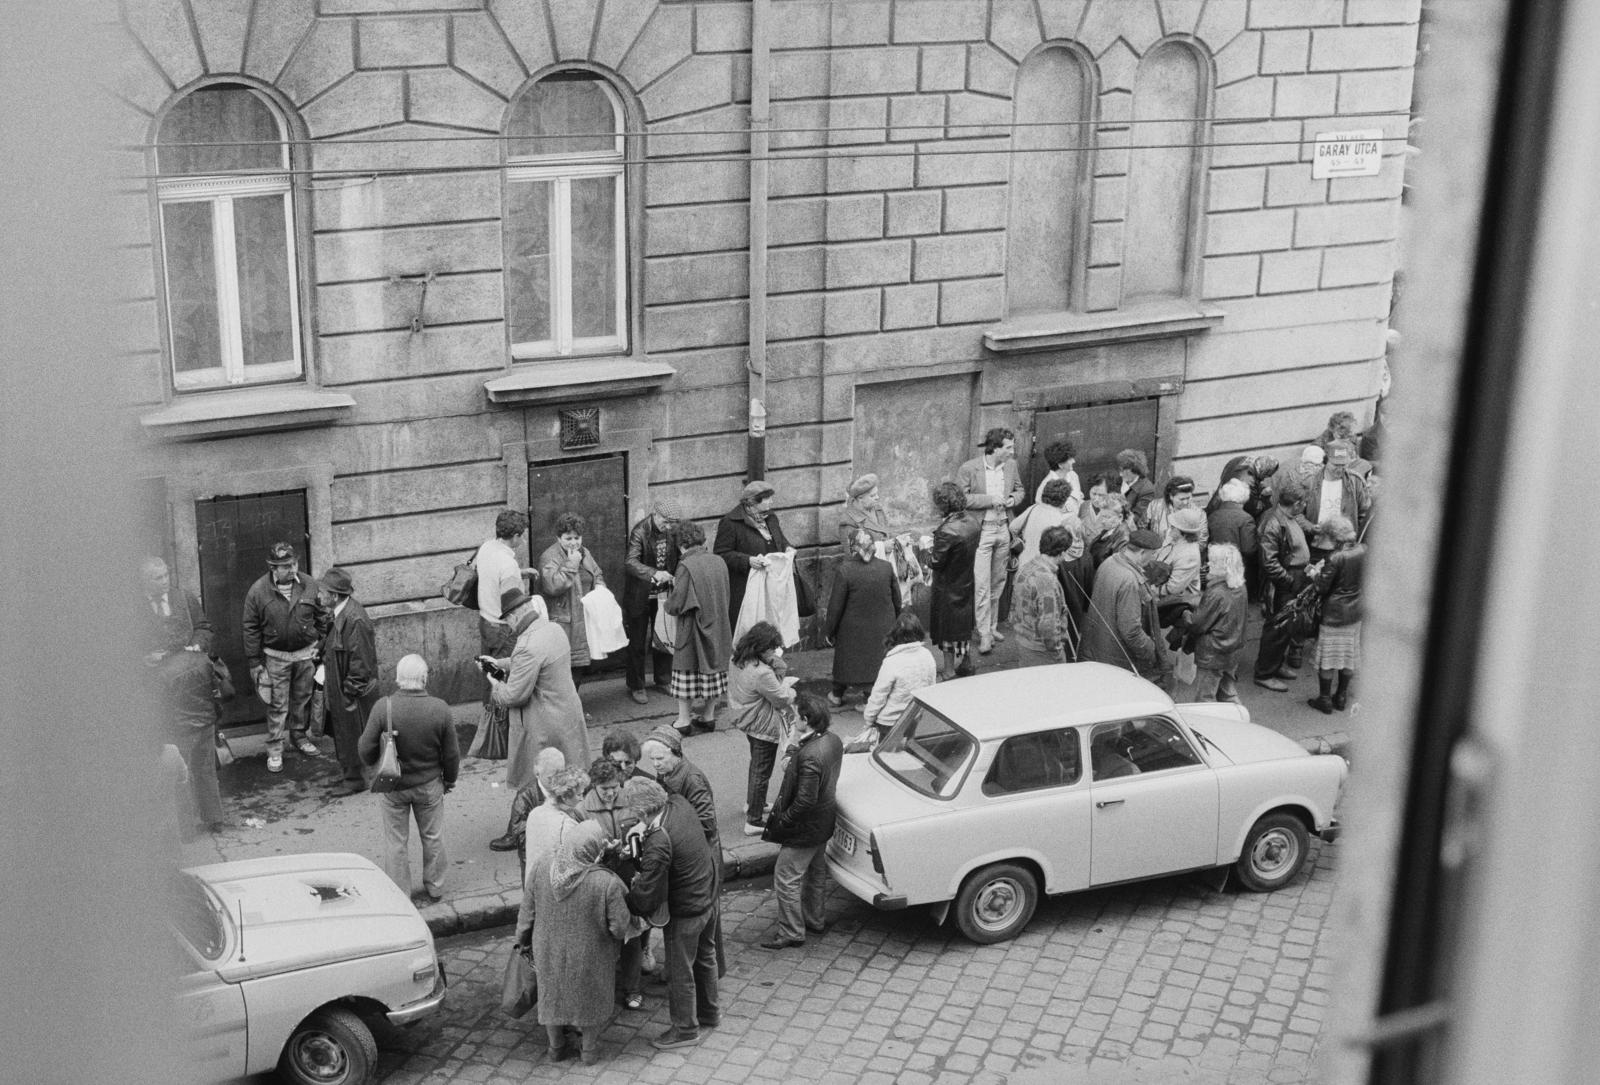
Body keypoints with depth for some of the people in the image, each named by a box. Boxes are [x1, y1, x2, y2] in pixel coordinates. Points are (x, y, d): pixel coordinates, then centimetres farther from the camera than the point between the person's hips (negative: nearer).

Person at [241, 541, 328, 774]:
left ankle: (299, 735, 37)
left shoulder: (309, 585, -6)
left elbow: (322, 617, 5)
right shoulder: (258, 592, -13)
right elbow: (250, 629, -6)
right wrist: (254, 662, -6)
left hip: (306, 654, 3)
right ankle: (274, 750, 10)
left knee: (302, 699, 17)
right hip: (276, 657, -3)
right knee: (277, 705, 0)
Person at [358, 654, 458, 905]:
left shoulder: (383, 707, -21)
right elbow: (451, 754, -7)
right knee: (432, 838, 21)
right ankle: (435, 888, 36)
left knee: (396, 842, 15)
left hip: (393, 787, -1)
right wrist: (449, 779, 12)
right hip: (429, 785, 1)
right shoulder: (440, 709, -18)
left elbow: (366, 752, -14)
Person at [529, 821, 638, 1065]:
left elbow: (529, 908, -6)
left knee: (553, 994, 27)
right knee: (590, 999, 25)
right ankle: (589, 1050, 42)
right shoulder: (607, 883, -32)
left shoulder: (540, 869, -23)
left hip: (550, 953, 3)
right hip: (589, 957, -2)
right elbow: (620, 928, -22)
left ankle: (556, 1047, 46)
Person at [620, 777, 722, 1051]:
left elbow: (648, 899, -28)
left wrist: (628, 900, -8)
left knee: (680, 972, 13)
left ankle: (685, 1029, 30)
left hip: (685, 912, -8)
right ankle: (708, 1011, 48)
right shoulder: (679, 804, -14)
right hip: (709, 895, 9)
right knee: (705, 956, 28)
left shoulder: (658, 844, -36)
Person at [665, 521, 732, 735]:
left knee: (687, 673, 4)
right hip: (718, 628, 6)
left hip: (692, 630, -6)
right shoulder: (719, 563, 0)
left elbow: (675, 606, -17)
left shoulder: (686, 567, -18)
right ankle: (708, 716, 22)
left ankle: (684, 720, 7)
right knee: (713, 669, 14)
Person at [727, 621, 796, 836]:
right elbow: (782, 699, -21)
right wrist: (792, 691, 0)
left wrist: (776, 663, -8)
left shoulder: (737, 662, -5)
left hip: (748, 721, 10)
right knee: (762, 772, 3)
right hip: (764, 728, -10)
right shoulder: (761, 673, -33)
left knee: (756, 765, 29)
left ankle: (753, 804, 48)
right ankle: (754, 821, 12)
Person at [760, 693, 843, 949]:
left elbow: (805, 800, -31)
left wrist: (781, 821, -17)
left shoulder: (809, 757, -33)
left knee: (786, 878, 4)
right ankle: (816, 920, 41)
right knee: (815, 872, 25)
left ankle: (791, 934, 14)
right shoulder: (833, 741, -4)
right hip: (823, 823, 9)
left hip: (804, 829, -9)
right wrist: (793, 760, -3)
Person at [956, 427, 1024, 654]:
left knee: (998, 582, 14)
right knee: (981, 584, -7)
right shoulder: (968, 469, -13)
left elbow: (1019, 488, 19)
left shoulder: (1010, 465, 5)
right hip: (981, 531, -6)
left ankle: (992, 626, 27)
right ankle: (984, 635, -4)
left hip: (1004, 529, 6)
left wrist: (1014, 498, -4)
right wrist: (990, 500, -19)